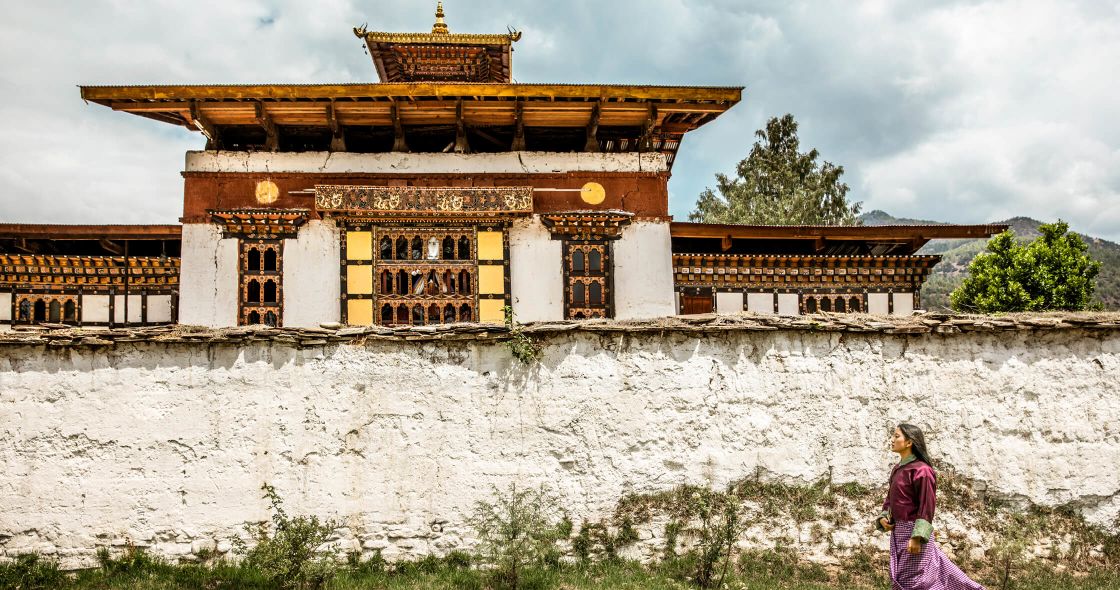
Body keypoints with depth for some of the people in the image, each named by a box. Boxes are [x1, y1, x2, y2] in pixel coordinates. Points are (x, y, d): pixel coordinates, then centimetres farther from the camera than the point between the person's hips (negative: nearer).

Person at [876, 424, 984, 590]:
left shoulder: (921, 470, -15)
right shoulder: (897, 469, 11)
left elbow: (927, 506, -18)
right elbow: (890, 498, 20)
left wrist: (917, 537, -22)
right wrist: (883, 518, 2)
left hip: (913, 531, -9)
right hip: (898, 531, 9)